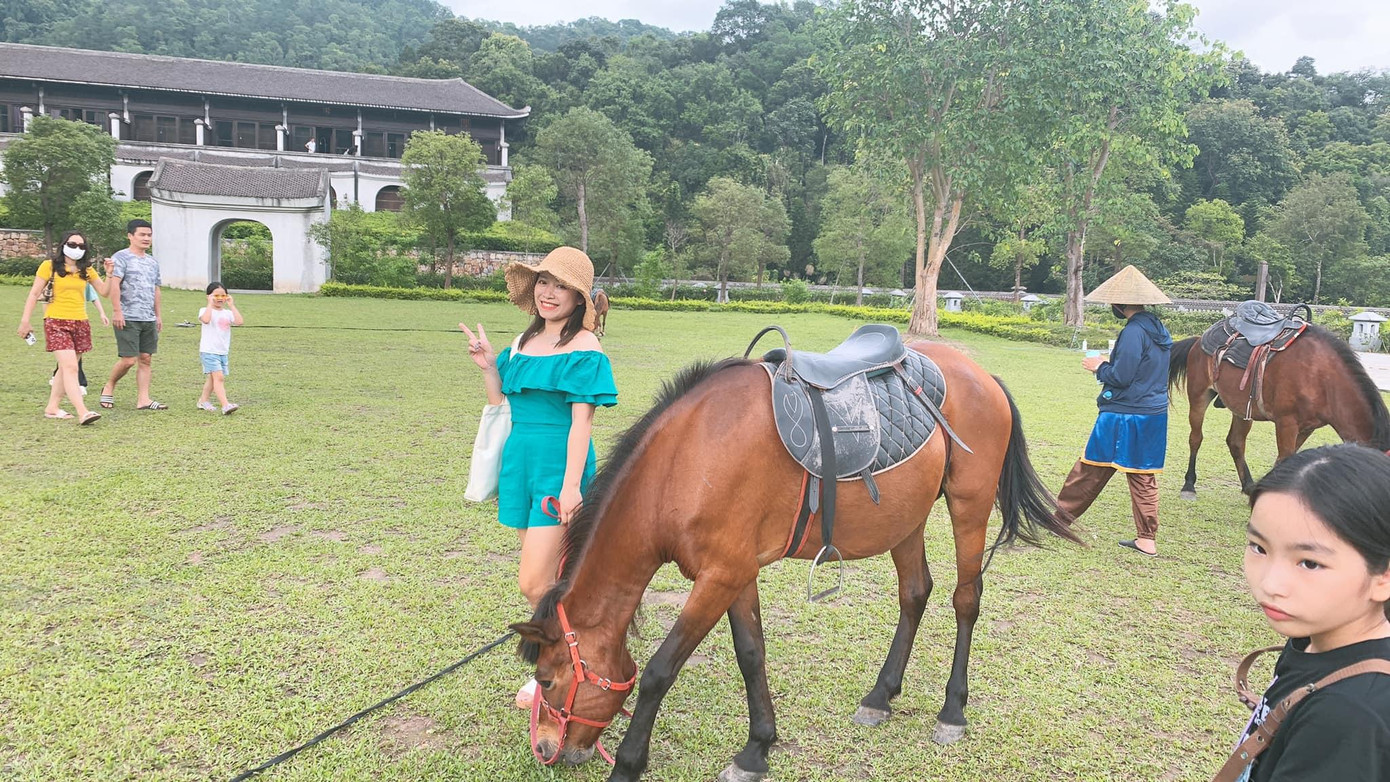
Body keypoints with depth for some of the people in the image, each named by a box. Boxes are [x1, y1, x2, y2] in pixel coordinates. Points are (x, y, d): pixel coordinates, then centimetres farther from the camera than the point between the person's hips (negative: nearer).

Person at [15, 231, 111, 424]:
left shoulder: (86, 270, 12)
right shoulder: (49, 266, 0)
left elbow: (104, 291, 9)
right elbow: (34, 294, 0)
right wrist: (25, 320, -4)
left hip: (80, 323, 6)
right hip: (56, 323, -5)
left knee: (66, 368, 11)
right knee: (70, 367, -16)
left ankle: (52, 408, 23)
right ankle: (82, 412, -24)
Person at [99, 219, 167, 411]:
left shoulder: (153, 262, 19)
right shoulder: (121, 257, -3)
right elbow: (114, 285, -12)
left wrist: (158, 315, 18)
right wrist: (117, 311, -19)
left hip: (149, 319, 7)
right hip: (128, 318, -7)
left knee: (146, 359, 4)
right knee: (128, 359, -7)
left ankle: (143, 399, 6)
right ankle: (109, 387, 18)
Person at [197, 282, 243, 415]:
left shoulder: (227, 313, 9)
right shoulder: (205, 311, -6)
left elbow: (239, 322, -10)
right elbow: (206, 319, -30)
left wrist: (232, 305, -8)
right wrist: (210, 304, -21)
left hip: (223, 352, 7)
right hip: (209, 351, -7)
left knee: (213, 378, 18)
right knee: (219, 377, -18)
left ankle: (203, 401, 35)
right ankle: (225, 405, -25)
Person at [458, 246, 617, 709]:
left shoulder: (584, 349, -9)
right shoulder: (523, 343, 12)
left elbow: (581, 420, -15)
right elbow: (502, 406, 17)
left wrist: (571, 484, -19)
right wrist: (487, 366, 2)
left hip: (559, 466, -7)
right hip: (521, 461, 7)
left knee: (534, 583, -8)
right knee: (551, 582, 16)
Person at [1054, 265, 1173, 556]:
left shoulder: (1133, 331, -19)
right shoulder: (1158, 329, 10)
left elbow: (1121, 376, -20)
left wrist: (1099, 367, -2)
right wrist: (1109, 365, 14)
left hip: (1124, 416, -8)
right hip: (1154, 414, 8)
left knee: (1091, 469, 4)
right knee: (1144, 476, 12)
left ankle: (1061, 517, 17)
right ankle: (1147, 539, 15)